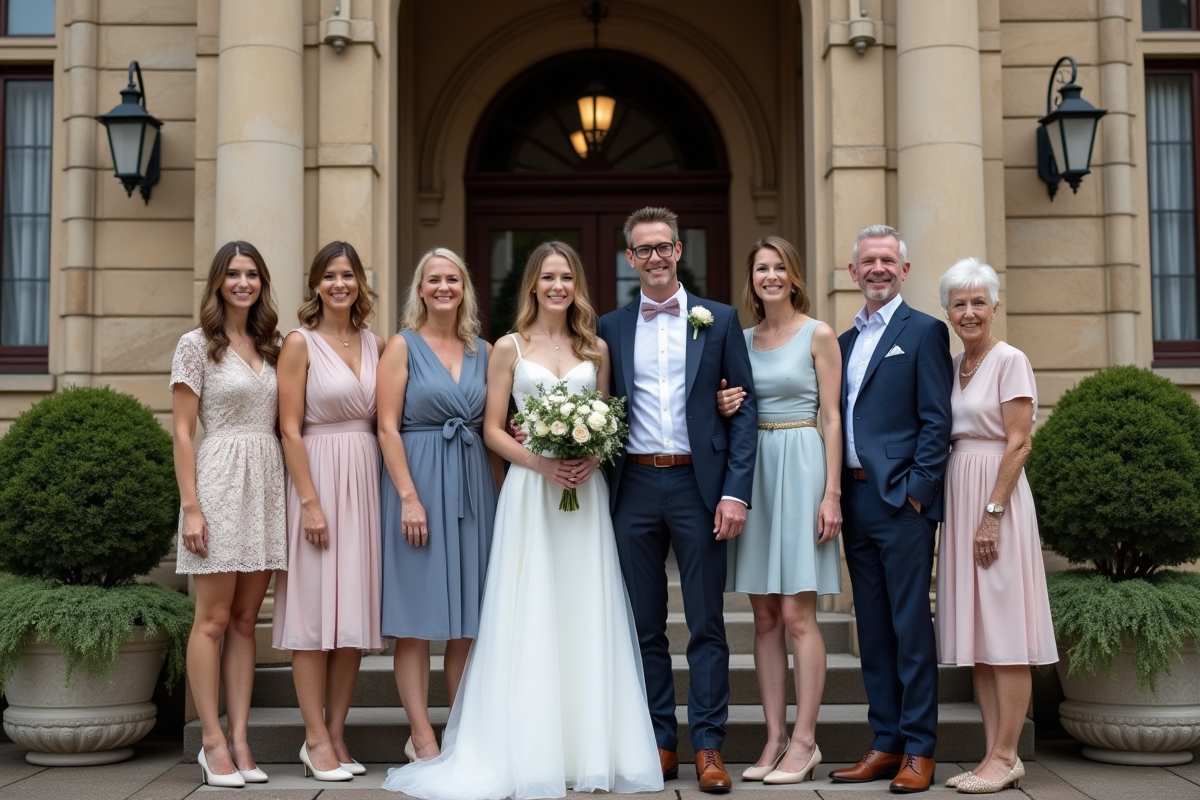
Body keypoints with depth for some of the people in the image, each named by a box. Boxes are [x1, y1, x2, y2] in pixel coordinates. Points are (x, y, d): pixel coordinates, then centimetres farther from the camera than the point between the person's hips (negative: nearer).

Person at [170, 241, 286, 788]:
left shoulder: (270, 347, 14)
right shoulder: (197, 344, -1)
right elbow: (182, 432, -5)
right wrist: (190, 507, -12)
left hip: (267, 483, 5)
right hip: (219, 482, -5)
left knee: (245, 620, 7)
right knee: (214, 619, -2)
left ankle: (239, 739, 10)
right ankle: (213, 741, 5)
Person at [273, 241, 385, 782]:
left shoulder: (375, 345, 11)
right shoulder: (300, 343, -4)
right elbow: (290, 429, -9)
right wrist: (311, 502, -15)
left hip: (365, 478, 5)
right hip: (317, 476, -5)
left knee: (355, 609, 6)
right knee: (314, 608, -2)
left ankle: (336, 734, 15)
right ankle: (316, 739, 5)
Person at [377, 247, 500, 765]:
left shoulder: (482, 351, 11)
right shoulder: (403, 346, -1)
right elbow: (388, 428, -7)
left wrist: (503, 492, -2)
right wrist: (409, 497, -15)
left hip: (473, 487, 5)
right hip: (419, 483, -4)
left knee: (469, 616, 8)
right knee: (418, 617, -1)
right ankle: (422, 737, 7)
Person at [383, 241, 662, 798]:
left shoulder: (595, 348, 11)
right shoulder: (510, 348, 4)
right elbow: (492, 430, 1)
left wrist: (593, 457, -8)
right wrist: (540, 462, -14)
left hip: (586, 491, 2)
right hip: (529, 492, -2)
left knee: (587, 619, 3)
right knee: (529, 620, -2)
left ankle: (590, 752, 11)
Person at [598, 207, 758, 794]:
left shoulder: (719, 320, 4)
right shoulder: (611, 328, 9)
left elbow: (744, 407, 0)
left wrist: (735, 492, -8)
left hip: (698, 485, -2)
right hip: (635, 487, 2)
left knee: (706, 624, 3)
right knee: (645, 625, 8)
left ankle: (708, 746, 11)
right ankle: (660, 742, 18)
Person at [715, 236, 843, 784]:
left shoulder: (818, 336, -1)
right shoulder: (742, 339, 13)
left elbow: (832, 418, -4)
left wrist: (831, 493, -11)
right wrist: (725, 409, -5)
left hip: (801, 466, -5)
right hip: (752, 468, 5)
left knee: (796, 615, -6)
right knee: (764, 616, 6)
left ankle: (804, 741, 2)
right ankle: (775, 739, 12)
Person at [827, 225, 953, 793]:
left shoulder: (924, 332, -2)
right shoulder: (845, 340, 18)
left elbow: (936, 421, -8)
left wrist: (917, 489, -14)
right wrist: (837, 494, 8)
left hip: (902, 499, -7)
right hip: (854, 500, 7)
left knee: (911, 625, -2)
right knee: (873, 627, 11)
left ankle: (919, 751, 6)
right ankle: (886, 744, 19)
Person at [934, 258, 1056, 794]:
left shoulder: (1010, 361, -7)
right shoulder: (951, 365, 14)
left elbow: (1018, 445, -12)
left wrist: (993, 514, -17)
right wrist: (956, 513, 8)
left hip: (996, 497, -8)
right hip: (957, 497, 8)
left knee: (1004, 633, -4)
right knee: (977, 635, 8)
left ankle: (1005, 756, 0)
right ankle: (994, 753, 13)